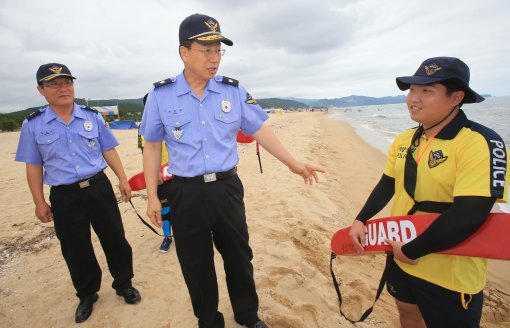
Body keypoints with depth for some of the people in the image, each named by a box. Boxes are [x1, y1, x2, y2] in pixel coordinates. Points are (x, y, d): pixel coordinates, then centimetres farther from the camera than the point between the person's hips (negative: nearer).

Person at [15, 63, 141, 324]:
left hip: (99, 188, 1)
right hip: (63, 197, 0)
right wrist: (39, 202, 2)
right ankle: (87, 295, 35)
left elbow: (108, 151, 6)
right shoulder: (33, 125, -1)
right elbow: (34, 166, 3)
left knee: (114, 239, 9)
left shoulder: (92, 116, 2)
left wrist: (123, 179, 1)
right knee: (75, 250, 12)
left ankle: (124, 284, 32)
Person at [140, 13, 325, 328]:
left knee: (239, 256, 17)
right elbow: (152, 147, 3)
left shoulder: (234, 90, 0)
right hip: (186, 194, -1)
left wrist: (294, 163, 1)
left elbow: (261, 131, 4)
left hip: (227, 188, 2)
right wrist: (152, 195, 1)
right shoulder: (160, 95, -3)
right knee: (196, 265, 14)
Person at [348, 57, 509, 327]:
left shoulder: (479, 143, -23)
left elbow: (470, 214, -30)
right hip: (401, 257, 7)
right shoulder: (404, 140, 0)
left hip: (450, 275, -6)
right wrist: (360, 220, 1)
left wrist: (412, 250, -22)